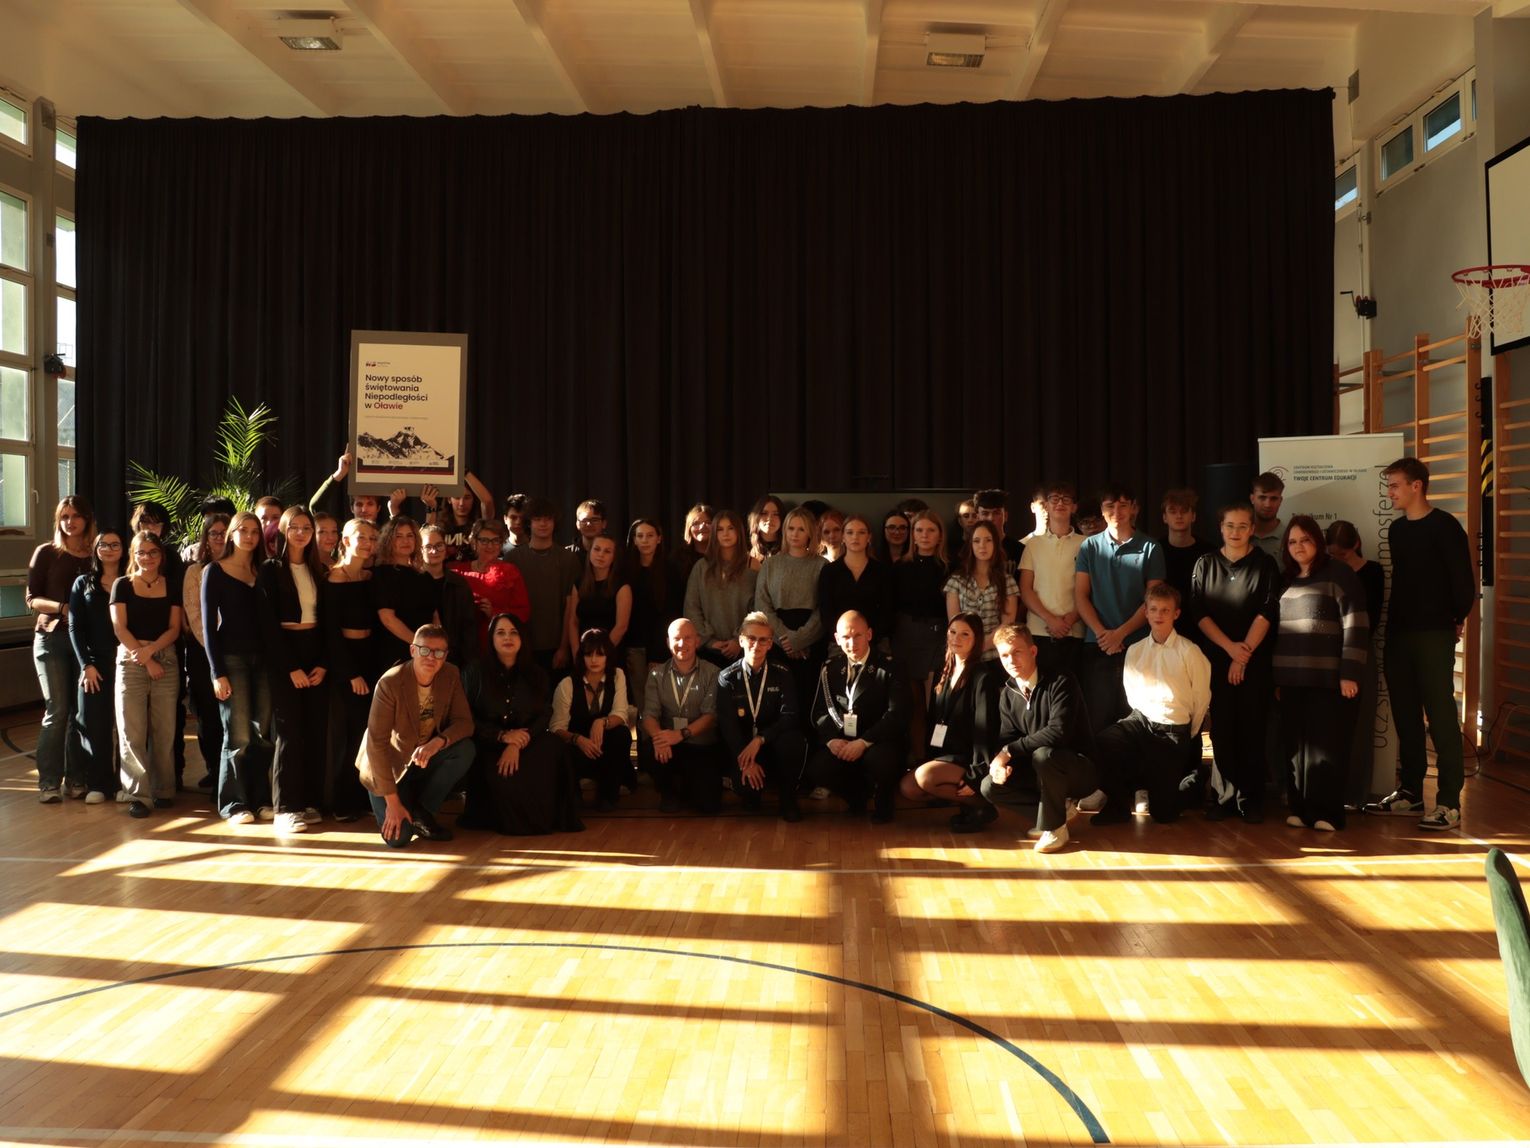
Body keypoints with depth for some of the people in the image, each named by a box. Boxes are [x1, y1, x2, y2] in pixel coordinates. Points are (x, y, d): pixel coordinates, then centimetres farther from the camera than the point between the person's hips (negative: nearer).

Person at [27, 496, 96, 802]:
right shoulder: (46, 553, 2)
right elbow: (32, 599, 0)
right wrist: (62, 608, -17)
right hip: (51, 638, -2)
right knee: (57, 710, -7)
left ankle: (76, 779, 9)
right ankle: (48, 782, -2)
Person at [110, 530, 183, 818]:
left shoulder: (171, 587, 11)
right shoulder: (122, 585, 7)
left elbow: (174, 628, 5)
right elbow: (119, 627, -1)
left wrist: (150, 650, -12)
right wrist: (145, 661, -7)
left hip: (166, 661, 1)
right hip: (131, 661, -1)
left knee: (164, 730, 1)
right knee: (132, 731, -5)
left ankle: (163, 791, 11)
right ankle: (138, 795, -3)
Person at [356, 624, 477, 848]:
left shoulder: (451, 675, -10)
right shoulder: (390, 683, -25)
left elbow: (464, 722, -10)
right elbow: (376, 743, -24)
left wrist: (438, 742, -35)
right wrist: (392, 801, -26)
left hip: (425, 759, 5)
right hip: (390, 766, -4)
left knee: (465, 750, -25)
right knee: (397, 837, -21)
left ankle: (422, 812, -5)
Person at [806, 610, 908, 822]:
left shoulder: (888, 667, -5)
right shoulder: (830, 668, 8)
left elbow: (897, 715, -15)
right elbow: (819, 712, 4)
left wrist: (864, 742, -25)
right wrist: (831, 739, -17)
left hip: (877, 743, -3)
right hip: (840, 743, 3)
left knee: (880, 759, -37)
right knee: (815, 769, -24)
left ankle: (882, 801, 1)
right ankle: (857, 793, 10)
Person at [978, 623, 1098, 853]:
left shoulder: (1060, 682, -18)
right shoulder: (1008, 695, 3)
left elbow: (1058, 732, -29)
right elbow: (1007, 738, 1)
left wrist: (1011, 751, -25)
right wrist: (1001, 762, -23)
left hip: (1079, 768, -7)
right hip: (1038, 768, 7)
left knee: (1043, 755, -38)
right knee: (990, 787, -13)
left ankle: (1055, 827, -16)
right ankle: (1056, 806, 5)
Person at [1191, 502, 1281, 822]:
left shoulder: (1265, 564, 3)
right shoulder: (1205, 564, 8)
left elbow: (1266, 613, -4)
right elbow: (1198, 612, 1)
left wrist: (1244, 654, -11)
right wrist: (1230, 647, -10)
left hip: (1256, 662, -1)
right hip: (1216, 660, 1)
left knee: (1253, 730, -1)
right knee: (1222, 730, 0)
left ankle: (1251, 799, 5)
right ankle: (1224, 795, 6)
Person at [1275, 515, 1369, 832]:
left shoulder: (1338, 574, -3)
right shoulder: (1286, 581, 16)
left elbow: (1355, 626, -9)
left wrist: (1349, 673, -14)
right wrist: (1277, 677, 16)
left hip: (1329, 679, -6)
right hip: (1293, 680, 6)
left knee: (1326, 745, -2)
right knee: (1295, 745, 6)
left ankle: (1326, 812, 4)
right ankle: (1300, 808, 14)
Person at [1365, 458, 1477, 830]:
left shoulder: (1444, 526, -9)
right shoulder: (1396, 529, 12)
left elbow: (1464, 579, -10)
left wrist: (1457, 618, 0)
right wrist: (1394, 620, 13)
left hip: (1434, 635, -7)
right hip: (1398, 633, 7)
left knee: (1441, 715, -6)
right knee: (1405, 714, 11)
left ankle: (1449, 802, -4)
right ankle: (1410, 791, 21)